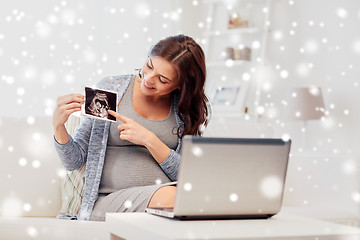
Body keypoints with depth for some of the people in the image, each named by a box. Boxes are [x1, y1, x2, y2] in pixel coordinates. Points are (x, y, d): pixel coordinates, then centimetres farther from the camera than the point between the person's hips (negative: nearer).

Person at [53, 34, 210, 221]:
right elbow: (74, 162, 7)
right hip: (110, 198, -2)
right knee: (169, 196, -36)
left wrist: (150, 140, -11)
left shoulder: (188, 108, 7)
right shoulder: (110, 90, 4)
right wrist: (59, 126, -13)